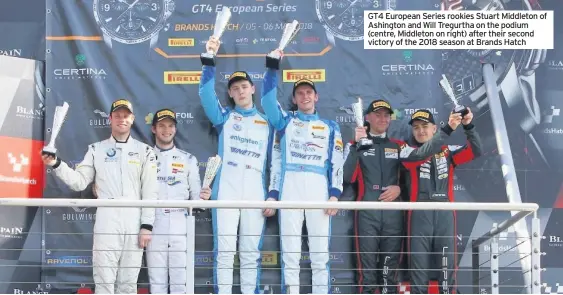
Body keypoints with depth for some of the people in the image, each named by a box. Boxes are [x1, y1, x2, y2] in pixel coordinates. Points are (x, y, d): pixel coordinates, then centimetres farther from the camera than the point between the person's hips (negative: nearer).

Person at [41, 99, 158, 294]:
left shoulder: (144, 151, 8)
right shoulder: (96, 149, 10)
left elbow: (150, 191, 3)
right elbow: (79, 182, 3)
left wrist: (146, 225, -5)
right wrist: (56, 164, -12)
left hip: (134, 222, 0)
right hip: (106, 220, 0)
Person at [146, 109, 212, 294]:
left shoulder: (188, 159, 12)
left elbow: (195, 195, 7)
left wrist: (202, 197, -14)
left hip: (180, 226, 0)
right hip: (154, 226, 0)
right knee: (157, 280, 3)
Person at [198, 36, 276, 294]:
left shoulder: (267, 122, 16)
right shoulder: (224, 117, 12)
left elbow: (275, 161, 13)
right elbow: (206, 94, -5)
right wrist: (210, 59, -14)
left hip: (256, 193, 1)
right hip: (226, 191, -1)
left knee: (251, 252, 2)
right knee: (224, 249, -5)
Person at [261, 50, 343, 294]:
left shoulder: (330, 127, 18)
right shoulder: (285, 121, 17)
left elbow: (336, 163, 10)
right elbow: (268, 101, -1)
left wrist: (334, 194, -2)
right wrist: (273, 68, -10)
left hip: (319, 189, 0)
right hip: (290, 187, 0)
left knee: (320, 251, -2)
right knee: (290, 250, -3)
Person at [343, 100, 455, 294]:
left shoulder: (398, 146, 16)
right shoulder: (357, 145, 7)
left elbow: (420, 154, -4)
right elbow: (348, 177, -6)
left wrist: (445, 131, -16)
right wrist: (356, 146, -12)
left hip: (393, 213, 3)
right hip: (367, 213, -3)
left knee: (390, 267, 6)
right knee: (367, 265, -5)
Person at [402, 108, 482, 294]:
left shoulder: (447, 150, 12)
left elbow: (476, 151, 2)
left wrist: (468, 127, -14)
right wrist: (448, 129, -22)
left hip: (445, 213, 2)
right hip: (420, 214, -1)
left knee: (448, 264, 2)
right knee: (418, 264, 0)